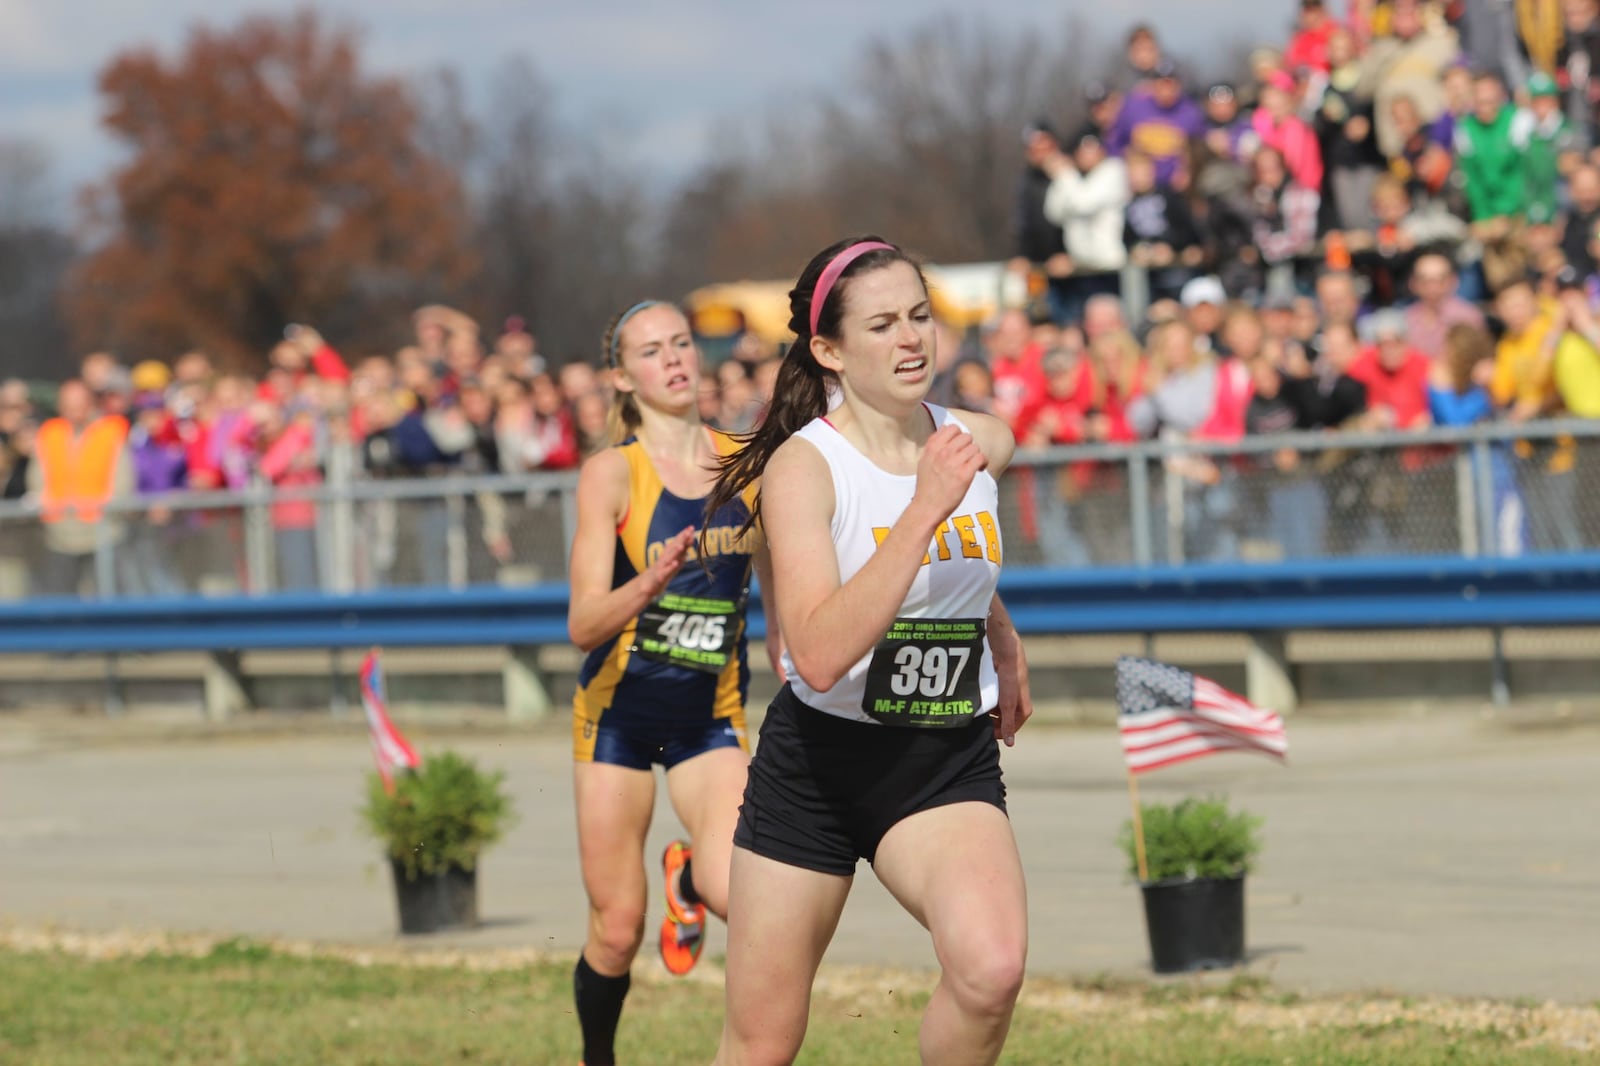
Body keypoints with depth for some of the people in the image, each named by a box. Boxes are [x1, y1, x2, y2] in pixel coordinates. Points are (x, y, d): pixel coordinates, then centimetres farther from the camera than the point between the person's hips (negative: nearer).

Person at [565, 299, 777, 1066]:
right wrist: (649, 586, -37)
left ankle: (687, 878, 16)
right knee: (616, 929, -1)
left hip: (711, 714, 2)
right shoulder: (611, 474, -11)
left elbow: (780, 598, 16)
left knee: (740, 892, -21)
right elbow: (583, 623, -18)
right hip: (620, 710, -2)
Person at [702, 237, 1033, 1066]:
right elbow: (819, 656, -32)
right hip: (820, 759, -2)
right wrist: (925, 510, -34)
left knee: (992, 967, -29)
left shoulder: (984, 444, -1)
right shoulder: (803, 465, -16)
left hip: (950, 762, 2)